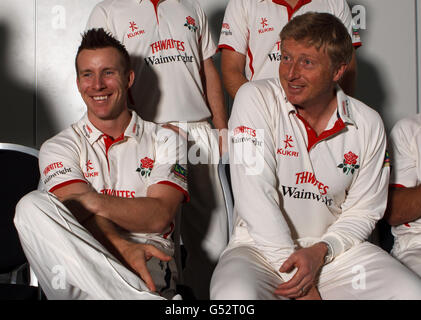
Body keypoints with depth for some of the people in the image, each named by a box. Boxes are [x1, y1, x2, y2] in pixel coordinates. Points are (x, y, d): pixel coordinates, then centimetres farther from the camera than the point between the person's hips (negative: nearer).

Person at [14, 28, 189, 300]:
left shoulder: (165, 141, 14)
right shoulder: (59, 147, 14)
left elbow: (159, 216, -2)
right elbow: (80, 212, -6)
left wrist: (94, 201, -20)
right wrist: (122, 248, -27)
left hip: (150, 261, -4)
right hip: (81, 261, 5)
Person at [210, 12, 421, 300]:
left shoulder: (368, 125, 0)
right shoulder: (255, 99, -10)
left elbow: (363, 211, 7)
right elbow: (255, 197, -16)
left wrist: (321, 251, -13)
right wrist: (297, 281, -17)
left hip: (333, 249, 2)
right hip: (262, 246, -2)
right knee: (234, 296, -34)